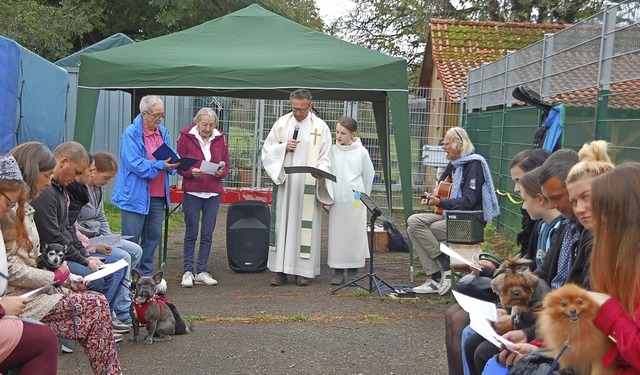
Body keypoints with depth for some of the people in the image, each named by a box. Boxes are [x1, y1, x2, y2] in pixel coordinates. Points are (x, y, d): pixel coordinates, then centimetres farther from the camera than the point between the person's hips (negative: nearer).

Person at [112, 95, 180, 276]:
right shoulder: (131, 134, -12)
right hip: (135, 195, -7)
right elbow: (135, 164, -20)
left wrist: (172, 164, -11)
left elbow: (172, 156, 12)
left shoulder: (163, 132, 9)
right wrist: (160, 165, -25)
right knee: (131, 240, 0)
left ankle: (146, 274, 26)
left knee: (153, 236, 14)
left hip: (157, 195, 7)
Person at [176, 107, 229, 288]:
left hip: (213, 193, 3)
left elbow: (226, 165, 8)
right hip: (192, 192, -3)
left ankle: (202, 272, 14)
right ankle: (188, 271, 12)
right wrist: (191, 172, -20)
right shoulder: (185, 136, -3)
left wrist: (221, 172, -14)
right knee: (191, 233, 3)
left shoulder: (220, 138, 5)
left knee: (208, 234, 5)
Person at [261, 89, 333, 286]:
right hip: (284, 182, 2)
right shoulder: (282, 123, 9)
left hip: (308, 185, -2)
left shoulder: (320, 127, 2)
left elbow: (325, 157, 1)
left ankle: (303, 270, 6)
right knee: (282, 223, 2)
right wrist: (284, 147, -7)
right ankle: (280, 269, 7)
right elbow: (267, 149, 11)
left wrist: (320, 170, -20)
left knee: (305, 225, -1)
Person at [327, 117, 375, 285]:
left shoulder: (361, 152, 0)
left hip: (355, 201, -1)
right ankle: (338, 271, 10)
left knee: (355, 234, 1)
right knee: (336, 235, 2)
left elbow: (369, 176, 8)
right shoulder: (332, 151, 4)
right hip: (337, 200, 2)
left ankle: (353, 271, 11)